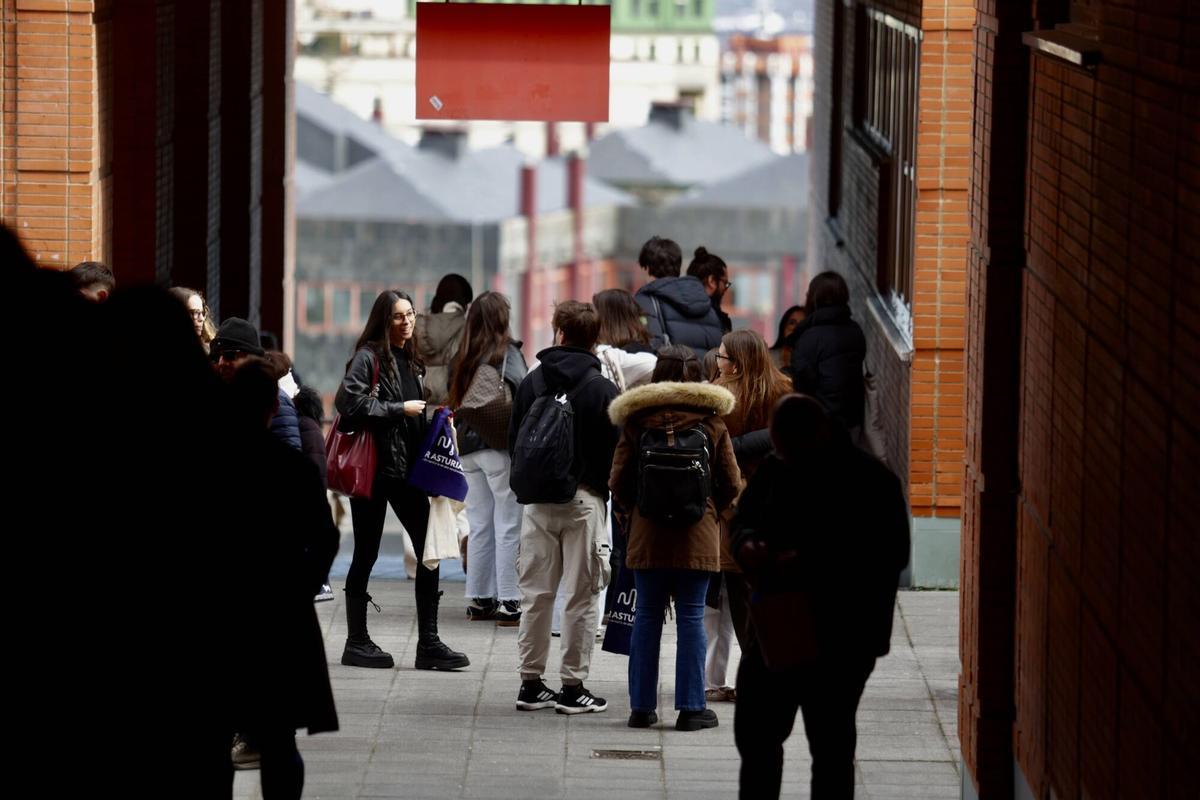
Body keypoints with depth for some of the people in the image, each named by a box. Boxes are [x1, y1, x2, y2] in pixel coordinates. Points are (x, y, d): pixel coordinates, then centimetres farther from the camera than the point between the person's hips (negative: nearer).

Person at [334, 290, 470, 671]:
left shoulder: (410, 360, 15)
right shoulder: (368, 357, -8)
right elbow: (350, 402, -20)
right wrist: (400, 409, -16)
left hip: (406, 466, 7)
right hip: (373, 467, -7)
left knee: (429, 547, 0)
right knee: (367, 553, 2)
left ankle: (429, 643, 3)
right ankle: (357, 642, 12)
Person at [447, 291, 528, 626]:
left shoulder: (464, 356, 9)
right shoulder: (507, 352, -8)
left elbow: (455, 401, 12)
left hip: (468, 448, 6)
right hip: (500, 447, -6)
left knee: (479, 525, 12)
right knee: (508, 524, -3)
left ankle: (479, 599, 16)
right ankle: (509, 603, -6)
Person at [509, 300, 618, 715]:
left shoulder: (532, 382, 3)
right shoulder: (601, 388, -6)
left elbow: (513, 442, 7)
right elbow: (614, 448, -5)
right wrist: (606, 489, 10)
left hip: (537, 499, 3)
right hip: (584, 498, -3)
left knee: (535, 594, 9)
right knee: (581, 596, 2)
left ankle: (531, 683, 11)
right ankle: (573, 686, 2)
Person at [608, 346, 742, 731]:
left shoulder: (636, 422, -1)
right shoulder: (713, 423, 0)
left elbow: (619, 483, 0)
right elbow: (731, 485, 3)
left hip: (648, 536, 1)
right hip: (698, 536, -1)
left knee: (647, 616, 7)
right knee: (691, 618, 2)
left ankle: (642, 706, 8)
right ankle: (691, 708, 1)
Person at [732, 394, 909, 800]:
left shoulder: (871, 482, -13)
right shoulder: (774, 471, 5)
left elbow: (891, 555, -19)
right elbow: (743, 519, 17)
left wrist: (813, 564, -28)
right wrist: (746, 544, -9)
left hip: (842, 639, -6)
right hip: (776, 628, 6)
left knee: (830, 743, 1)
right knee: (754, 734, 12)